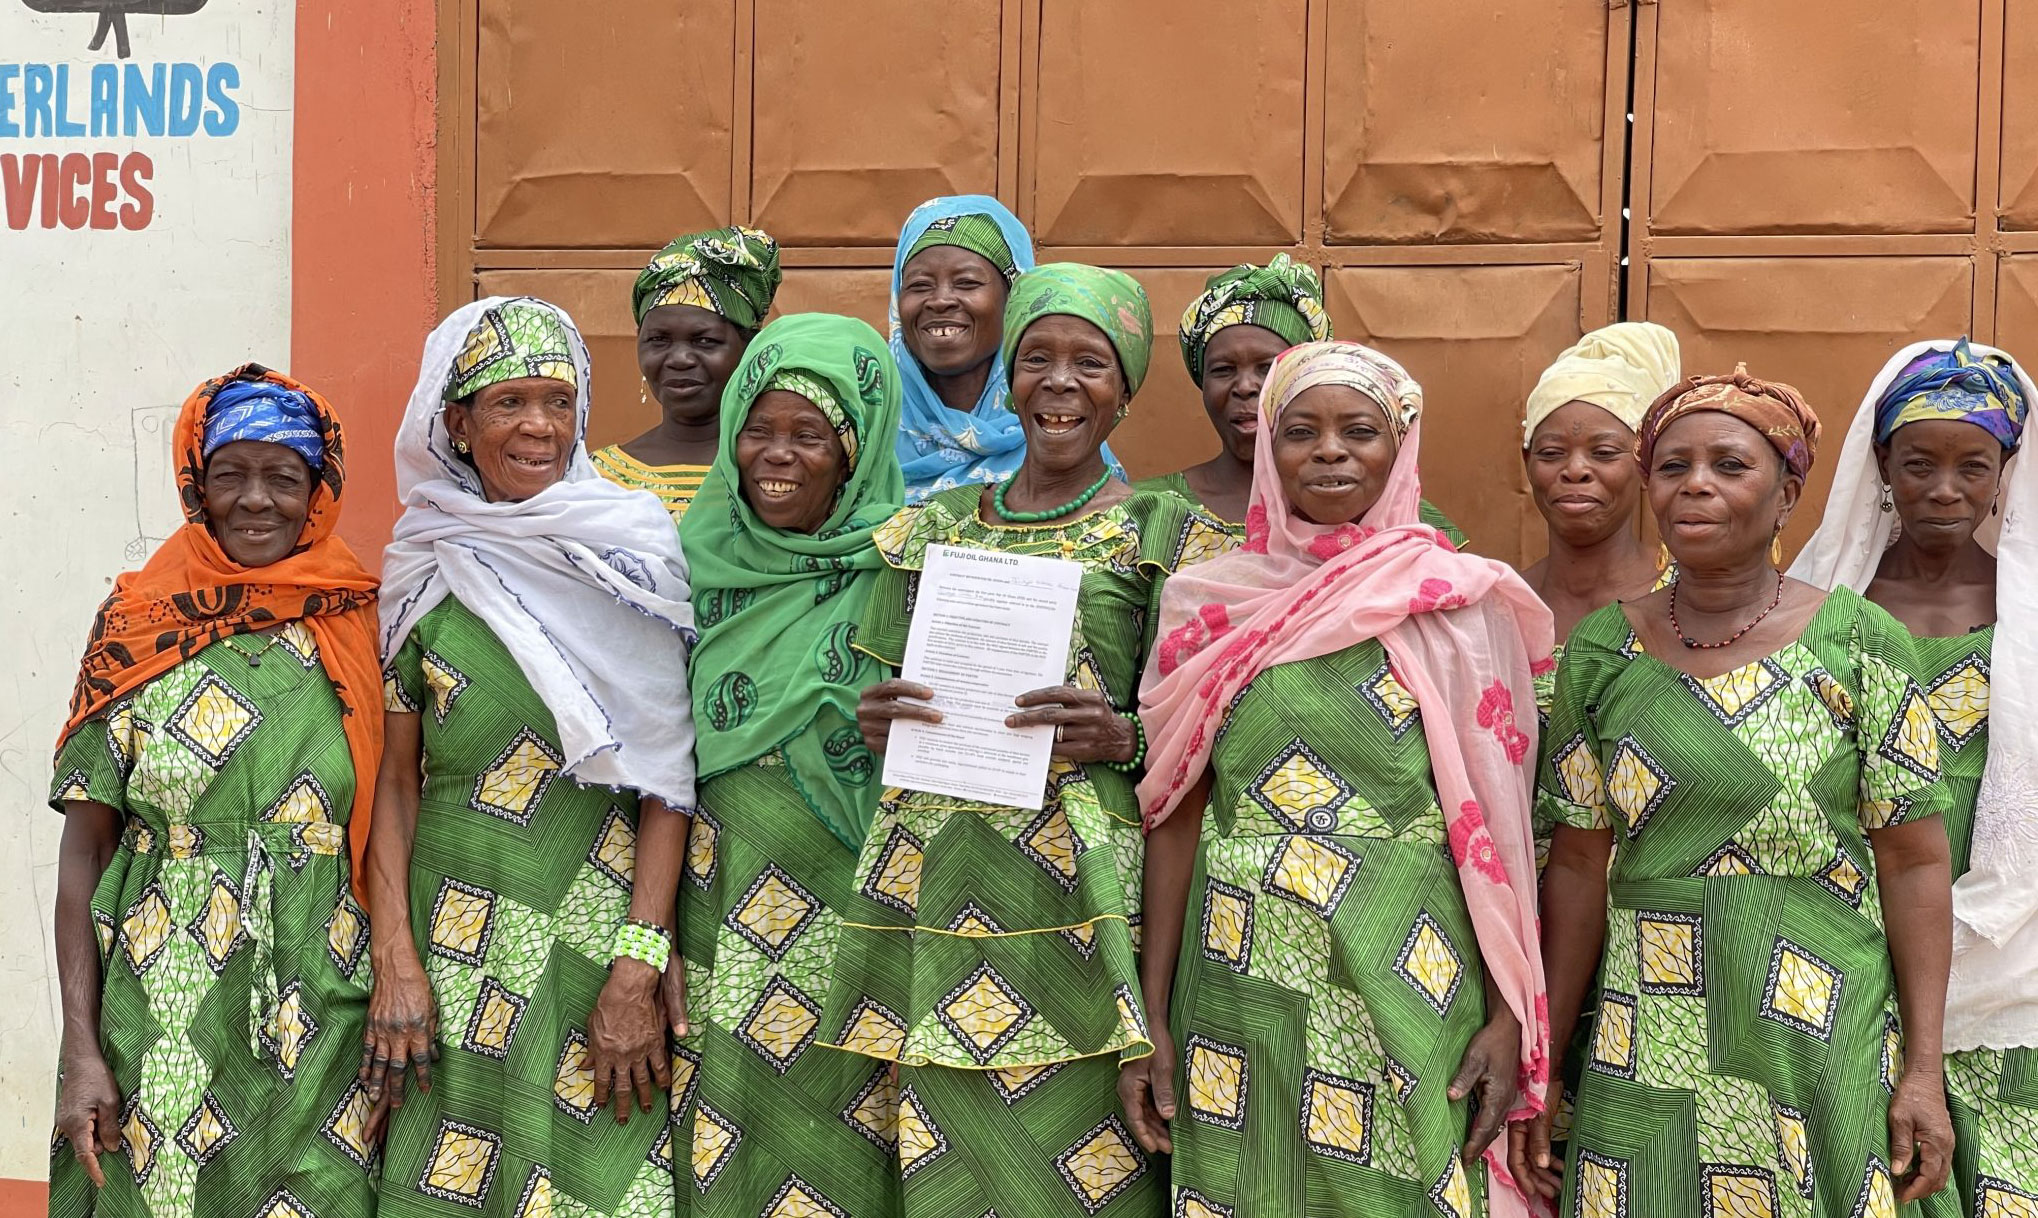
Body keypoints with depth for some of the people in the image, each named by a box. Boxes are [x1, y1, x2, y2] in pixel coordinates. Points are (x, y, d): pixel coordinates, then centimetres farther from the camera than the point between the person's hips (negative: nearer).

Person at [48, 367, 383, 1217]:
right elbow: (84, 849, 0)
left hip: (324, 1012, 0)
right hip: (158, 1015, 0)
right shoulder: (135, 629, 1)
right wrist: (82, 1051, -5)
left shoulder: (360, 628, 2)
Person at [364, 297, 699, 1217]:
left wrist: (639, 968, -12)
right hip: (454, 932, 2)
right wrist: (395, 961, -5)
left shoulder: (631, 553, -2)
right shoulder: (426, 570, 5)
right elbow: (396, 776, 5)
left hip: (596, 924, -1)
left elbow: (668, 774, -5)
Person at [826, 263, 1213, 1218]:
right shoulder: (930, 529, 15)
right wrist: (875, 724, -3)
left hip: (1084, 890, -3)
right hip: (938, 884, 3)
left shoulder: (1159, 536, 4)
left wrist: (1122, 736, -16)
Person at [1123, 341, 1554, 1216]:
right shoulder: (1206, 604, 3)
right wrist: (1152, 1016, 2)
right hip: (1241, 984, 2)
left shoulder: (1458, 604, -1)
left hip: (1405, 983, -1)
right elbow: (1176, 811, 5)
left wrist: (1508, 1015, -5)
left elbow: (1492, 817, -1)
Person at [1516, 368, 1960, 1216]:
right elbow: (1578, 867, 4)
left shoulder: (1856, 644, -4)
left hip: (1823, 1045, -1)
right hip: (1649, 1045, 2)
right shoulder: (1601, 652, 2)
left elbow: (1913, 861, -4)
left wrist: (1924, 1069, -7)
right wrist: (1537, 1065, 2)